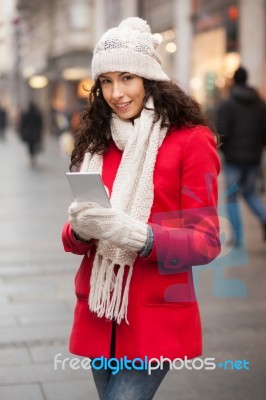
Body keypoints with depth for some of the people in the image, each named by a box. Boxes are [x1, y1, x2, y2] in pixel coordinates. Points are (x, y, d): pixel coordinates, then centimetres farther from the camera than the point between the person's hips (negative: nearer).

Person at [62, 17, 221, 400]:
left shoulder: (191, 140, -7)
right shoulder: (96, 142, 8)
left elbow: (205, 240, -10)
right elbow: (74, 237, 9)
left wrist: (136, 235, -26)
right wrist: (81, 229, -15)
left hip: (156, 320, -5)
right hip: (98, 314, 5)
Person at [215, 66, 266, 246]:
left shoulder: (226, 105, -7)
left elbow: (222, 133, -12)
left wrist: (225, 150, 6)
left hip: (234, 158, -4)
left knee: (232, 197, 6)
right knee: (250, 192, 20)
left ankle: (238, 236, 4)